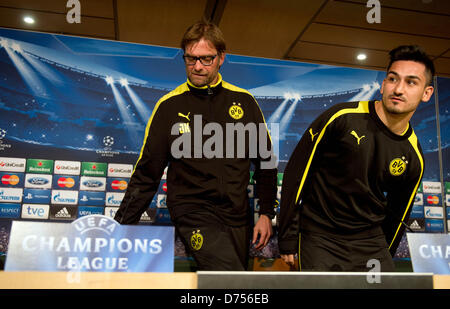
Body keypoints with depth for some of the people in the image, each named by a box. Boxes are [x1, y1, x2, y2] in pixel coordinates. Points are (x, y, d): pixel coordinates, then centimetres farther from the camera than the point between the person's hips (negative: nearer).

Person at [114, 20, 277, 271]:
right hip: (192, 209, -3)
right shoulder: (170, 106, 1)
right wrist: (121, 227, 1)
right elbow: (146, 173, 4)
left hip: (238, 214, 4)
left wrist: (266, 213, 9)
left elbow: (266, 161, 13)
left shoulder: (243, 101, 5)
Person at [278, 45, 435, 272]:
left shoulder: (413, 158, 1)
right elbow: (296, 172, -9)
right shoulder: (343, 117, -12)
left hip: (370, 241, 4)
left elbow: (397, 216, 13)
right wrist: (287, 239, -8)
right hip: (319, 238, -3)